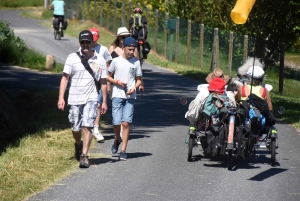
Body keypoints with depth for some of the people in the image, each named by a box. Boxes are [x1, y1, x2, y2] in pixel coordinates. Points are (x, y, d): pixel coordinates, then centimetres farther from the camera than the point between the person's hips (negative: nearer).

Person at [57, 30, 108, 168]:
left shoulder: (100, 60, 4)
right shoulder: (72, 58, 1)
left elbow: (103, 82, 9)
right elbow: (65, 78, 2)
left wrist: (104, 101, 8)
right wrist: (61, 97, -5)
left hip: (91, 99, -1)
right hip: (74, 98, 1)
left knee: (87, 126, -14)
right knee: (75, 128, 8)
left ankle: (84, 156, -12)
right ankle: (78, 145, 40)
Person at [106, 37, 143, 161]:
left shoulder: (136, 62, 6)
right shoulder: (116, 61, 3)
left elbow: (139, 80, 11)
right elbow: (108, 77, 10)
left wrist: (134, 87, -9)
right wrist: (118, 82, -8)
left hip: (130, 96, 0)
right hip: (117, 95, 0)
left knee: (126, 123, -8)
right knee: (116, 122, -5)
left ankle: (123, 150, -4)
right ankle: (117, 140, 27)